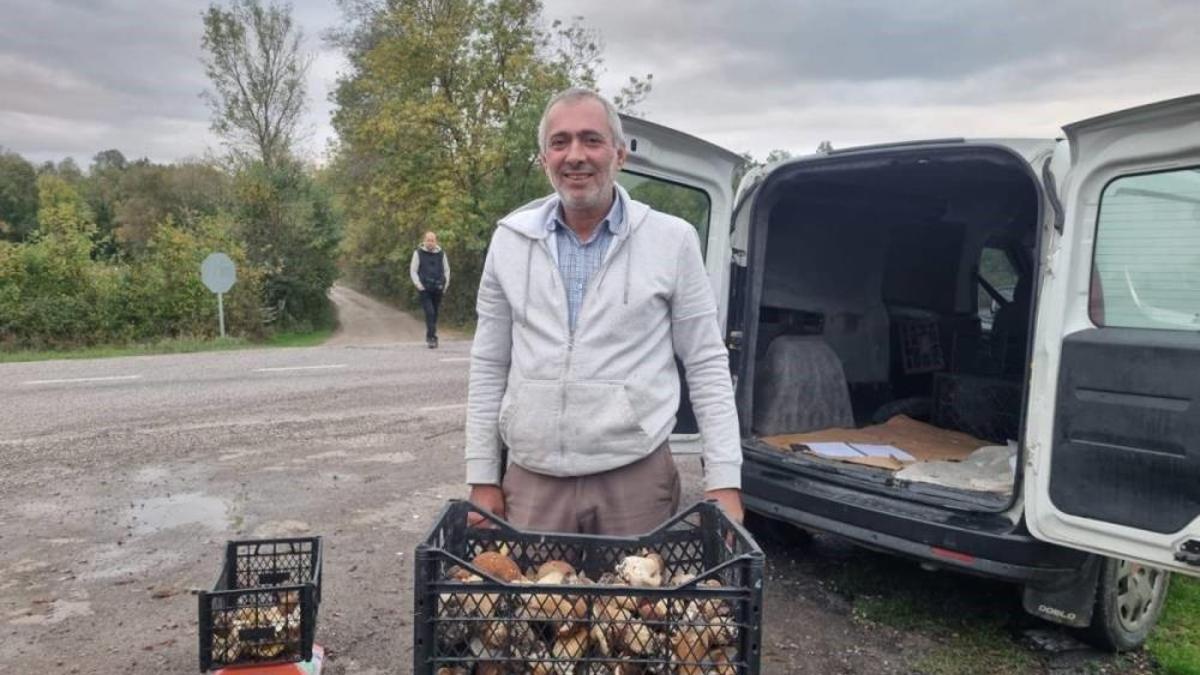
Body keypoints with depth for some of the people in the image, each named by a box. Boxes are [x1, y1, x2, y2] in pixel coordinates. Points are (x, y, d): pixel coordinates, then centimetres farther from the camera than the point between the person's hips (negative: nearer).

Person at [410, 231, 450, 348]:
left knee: (435, 313, 9)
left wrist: (445, 284, 7)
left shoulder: (441, 253, 8)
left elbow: (446, 270, 17)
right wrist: (418, 284, -6)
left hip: (438, 289, 3)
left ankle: (431, 337, 22)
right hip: (425, 289, -3)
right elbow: (413, 270, 4)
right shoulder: (418, 253, 1)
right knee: (429, 312, -15)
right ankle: (431, 337, -14)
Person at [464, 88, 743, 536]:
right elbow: (488, 368, 8)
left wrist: (723, 481, -5)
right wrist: (483, 479, 6)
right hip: (530, 482, 2)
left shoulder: (672, 240, -3)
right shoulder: (510, 240, 4)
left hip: (636, 478, -1)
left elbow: (707, 366, 0)